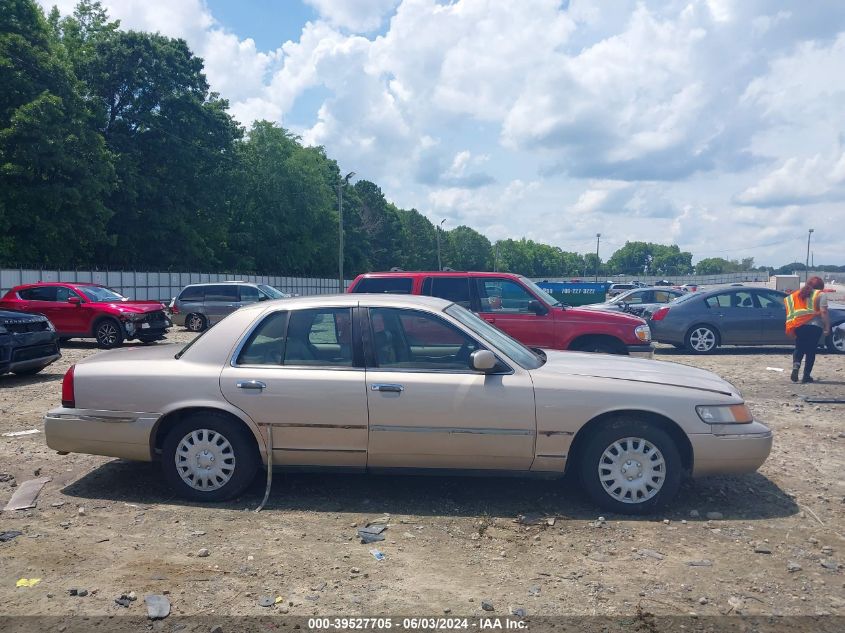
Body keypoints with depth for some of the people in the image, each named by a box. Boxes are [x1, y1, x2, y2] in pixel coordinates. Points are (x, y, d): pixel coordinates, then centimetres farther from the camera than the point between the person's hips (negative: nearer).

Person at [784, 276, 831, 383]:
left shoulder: (798, 294, 15)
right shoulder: (820, 295, 1)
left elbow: (792, 310, 11)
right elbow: (824, 311, -9)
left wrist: (791, 327, 14)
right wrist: (827, 327, -7)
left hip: (799, 326, 4)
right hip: (814, 326, -4)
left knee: (799, 348, 13)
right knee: (811, 351, 5)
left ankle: (796, 366, -13)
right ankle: (806, 375, 5)